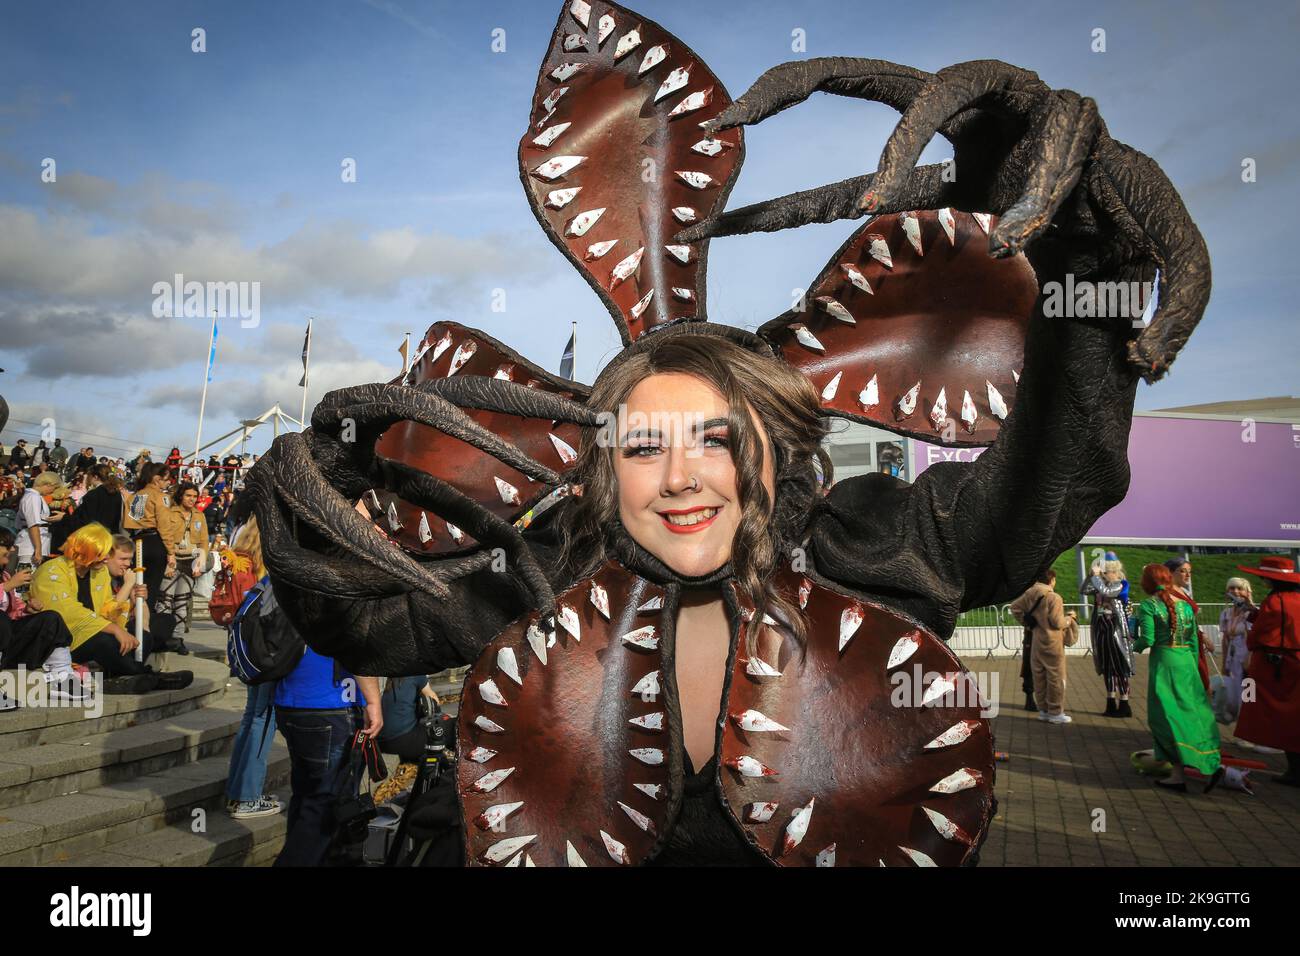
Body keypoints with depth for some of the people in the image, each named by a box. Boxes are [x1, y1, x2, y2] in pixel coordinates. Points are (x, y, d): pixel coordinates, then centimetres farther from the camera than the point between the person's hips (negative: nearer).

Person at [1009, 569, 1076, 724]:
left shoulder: (1029, 594, 2)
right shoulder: (1054, 598, -18)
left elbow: (1014, 607, 12)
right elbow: (1057, 622, -17)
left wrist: (1025, 621, 16)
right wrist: (1069, 618, 1)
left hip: (1036, 642, 7)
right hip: (1052, 643, -7)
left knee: (1039, 677, 13)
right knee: (1056, 678, 4)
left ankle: (1043, 710, 21)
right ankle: (1055, 712, 8)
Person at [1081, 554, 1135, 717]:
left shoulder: (1120, 585, -9)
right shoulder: (1100, 585, 8)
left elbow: (1106, 592, -26)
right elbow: (1083, 591, 1)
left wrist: (1096, 575, -17)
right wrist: (1091, 575, -7)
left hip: (1116, 630, -6)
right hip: (1102, 630, 6)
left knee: (1120, 667, -2)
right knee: (1107, 668, 10)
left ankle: (1124, 705, 3)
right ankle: (1111, 703, 17)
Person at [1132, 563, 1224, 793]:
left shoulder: (1148, 606, -8)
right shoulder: (1186, 605, 8)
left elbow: (1148, 639, -15)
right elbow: (1194, 641, 12)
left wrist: (1135, 645, 7)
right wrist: (1193, 669, 20)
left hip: (1163, 662, -5)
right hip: (1187, 661, 5)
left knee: (1166, 716, 1)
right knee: (1193, 712, 13)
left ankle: (1178, 774, -2)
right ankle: (1212, 763, 6)